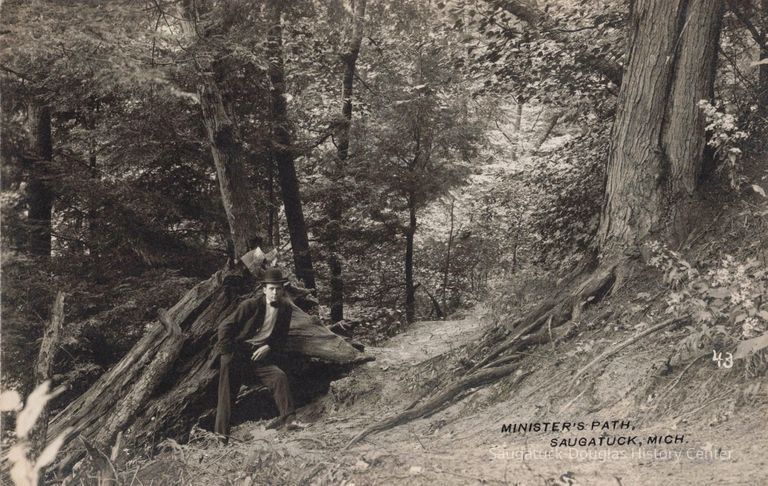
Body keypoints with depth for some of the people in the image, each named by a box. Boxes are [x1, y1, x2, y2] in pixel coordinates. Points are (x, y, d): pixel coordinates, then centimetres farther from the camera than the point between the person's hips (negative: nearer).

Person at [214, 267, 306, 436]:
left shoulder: (285, 308, 5)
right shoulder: (251, 305, -9)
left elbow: (282, 338, 14)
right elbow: (225, 327, -7)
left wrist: (268, 347, -6)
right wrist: (227, 354, -11)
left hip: (260, 356, 3)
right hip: (237, 354, -3)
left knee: (279, 376, -19)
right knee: (228, 391, -15)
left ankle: (289, 419, -19)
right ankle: (220, 432, -14)